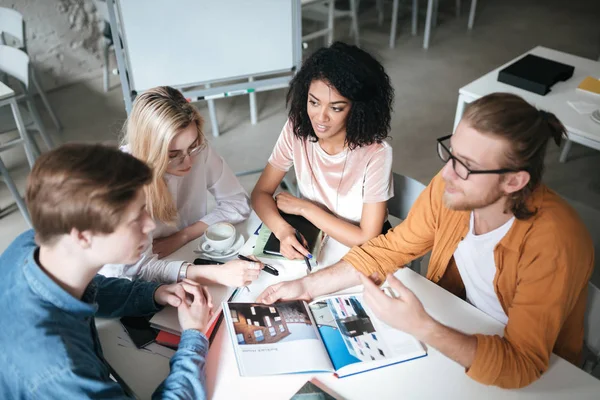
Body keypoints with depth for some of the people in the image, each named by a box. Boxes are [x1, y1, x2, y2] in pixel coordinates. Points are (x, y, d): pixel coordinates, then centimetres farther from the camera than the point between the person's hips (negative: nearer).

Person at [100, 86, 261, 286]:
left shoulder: (199, 150, -15)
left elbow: (238, 202, -5)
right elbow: (138, 268, -28)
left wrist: (182, 236, -16)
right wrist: (218, 273, -38)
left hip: (187, 257, 4)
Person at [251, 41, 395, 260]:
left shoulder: (376, 153, -25)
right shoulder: (296, 130, -14)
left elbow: (367, 239, -22)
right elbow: (261, 192, -9)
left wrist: (304, 208, -19)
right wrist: (282, 230, -29)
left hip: (361, 252, -3)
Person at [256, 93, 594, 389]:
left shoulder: (554, 245, -34)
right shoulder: (450, 186, -20)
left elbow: (522, 365, -31)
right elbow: (392, 249, -8)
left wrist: (422, 328, -44)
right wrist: (308, 286, -14)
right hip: (458, 331, 4)